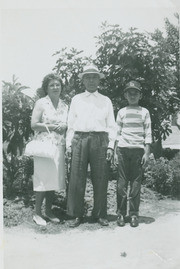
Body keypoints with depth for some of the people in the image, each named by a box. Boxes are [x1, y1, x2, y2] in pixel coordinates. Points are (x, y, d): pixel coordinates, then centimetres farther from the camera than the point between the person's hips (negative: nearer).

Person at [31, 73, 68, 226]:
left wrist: (64, 127, -3)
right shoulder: (41, 103, 0)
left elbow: (68, 124, 20)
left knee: (55, 179, 7)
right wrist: (52, 127, -13)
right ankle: (37, 213, 6)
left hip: (59, 146, 5)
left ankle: (49, 211, 20)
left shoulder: (64, 106, 14)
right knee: (43, 178, -5)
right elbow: (34, 124, -6)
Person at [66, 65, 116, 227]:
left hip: (99, 140, 0)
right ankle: (77, 215, 6)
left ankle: (100, 215, 11)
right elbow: (71, 123, 14)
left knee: (100, 179, 0)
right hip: (80, 139, 0)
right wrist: (69, 144, 5)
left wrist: (110, 145, 1)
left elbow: (111, 125, 11)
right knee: (77, 178, -3)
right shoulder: (76, 99, 16)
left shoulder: (106, 101, 15)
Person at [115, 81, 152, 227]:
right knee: (122, 181, 1)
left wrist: (147, 152, -2)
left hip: (138, 149, -1)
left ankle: (134, 214, 7)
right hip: (123, 149, 1)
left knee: (136, 182, 0)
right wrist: (115, 152, 6)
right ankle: (121, 213, 8)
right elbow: (117, 133, 12)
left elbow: (148, 134, 6)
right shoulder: (121, 112, 11)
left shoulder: (144, 112, 9)